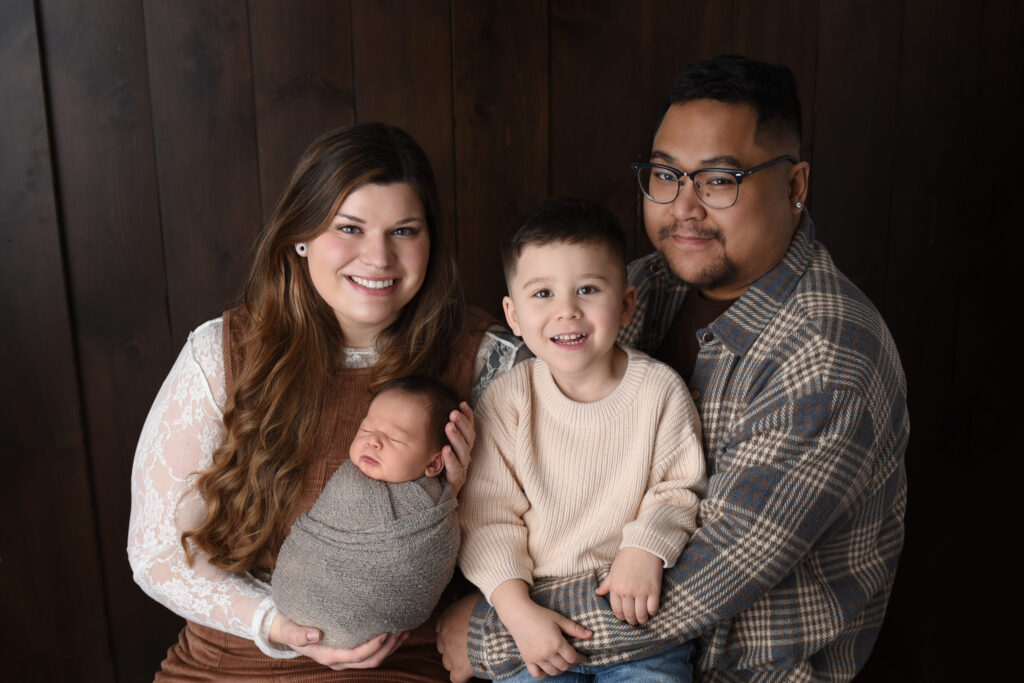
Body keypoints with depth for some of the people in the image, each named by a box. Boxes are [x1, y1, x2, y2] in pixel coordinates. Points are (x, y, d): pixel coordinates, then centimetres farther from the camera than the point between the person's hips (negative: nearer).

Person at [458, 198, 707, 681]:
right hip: (539, 609, 0)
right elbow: (488, 519, -6)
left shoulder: (660, 389, -5)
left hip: (639, 606, 1)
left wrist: (646, 547, -17)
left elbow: (678, 488, 3)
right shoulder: (506, 400, -7)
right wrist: (517, 610, -17)